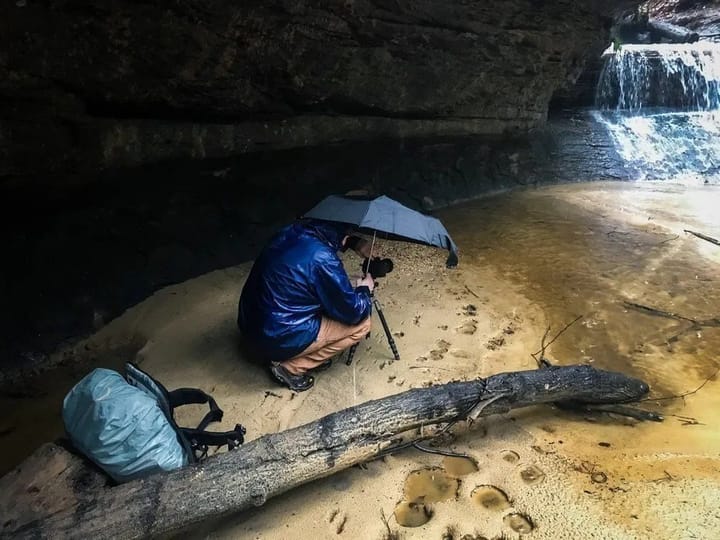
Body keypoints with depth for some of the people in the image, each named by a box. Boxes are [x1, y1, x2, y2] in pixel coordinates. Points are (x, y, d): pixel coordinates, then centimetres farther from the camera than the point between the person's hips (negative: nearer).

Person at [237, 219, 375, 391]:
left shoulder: (293, 231, -2)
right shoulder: (322, 259, -25)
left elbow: (326, 236, 24)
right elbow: (353, 312, -14)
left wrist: (354, 242, 14)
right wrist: (364, 290, 6)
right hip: (275, 340, -8)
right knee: (361, 323, -1)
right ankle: (291, 367, 2)